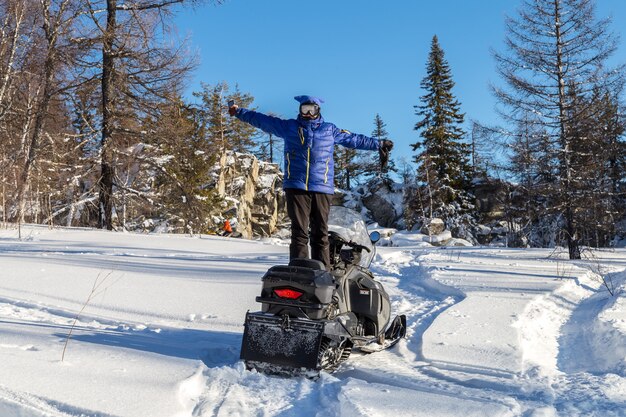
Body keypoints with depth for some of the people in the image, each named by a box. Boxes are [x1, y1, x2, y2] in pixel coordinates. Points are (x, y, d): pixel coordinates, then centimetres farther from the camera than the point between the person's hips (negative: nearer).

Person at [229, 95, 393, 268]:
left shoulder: (330, 130, 17)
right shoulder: (289, 127, 16)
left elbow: (354, 139, 23)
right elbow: (261, 120, 21)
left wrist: (379, 145, 25)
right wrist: (239, 111, 20)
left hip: (322, 188, 1)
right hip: (296, 187, -1)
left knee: (321, 234, 1)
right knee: (299, 232, -4)